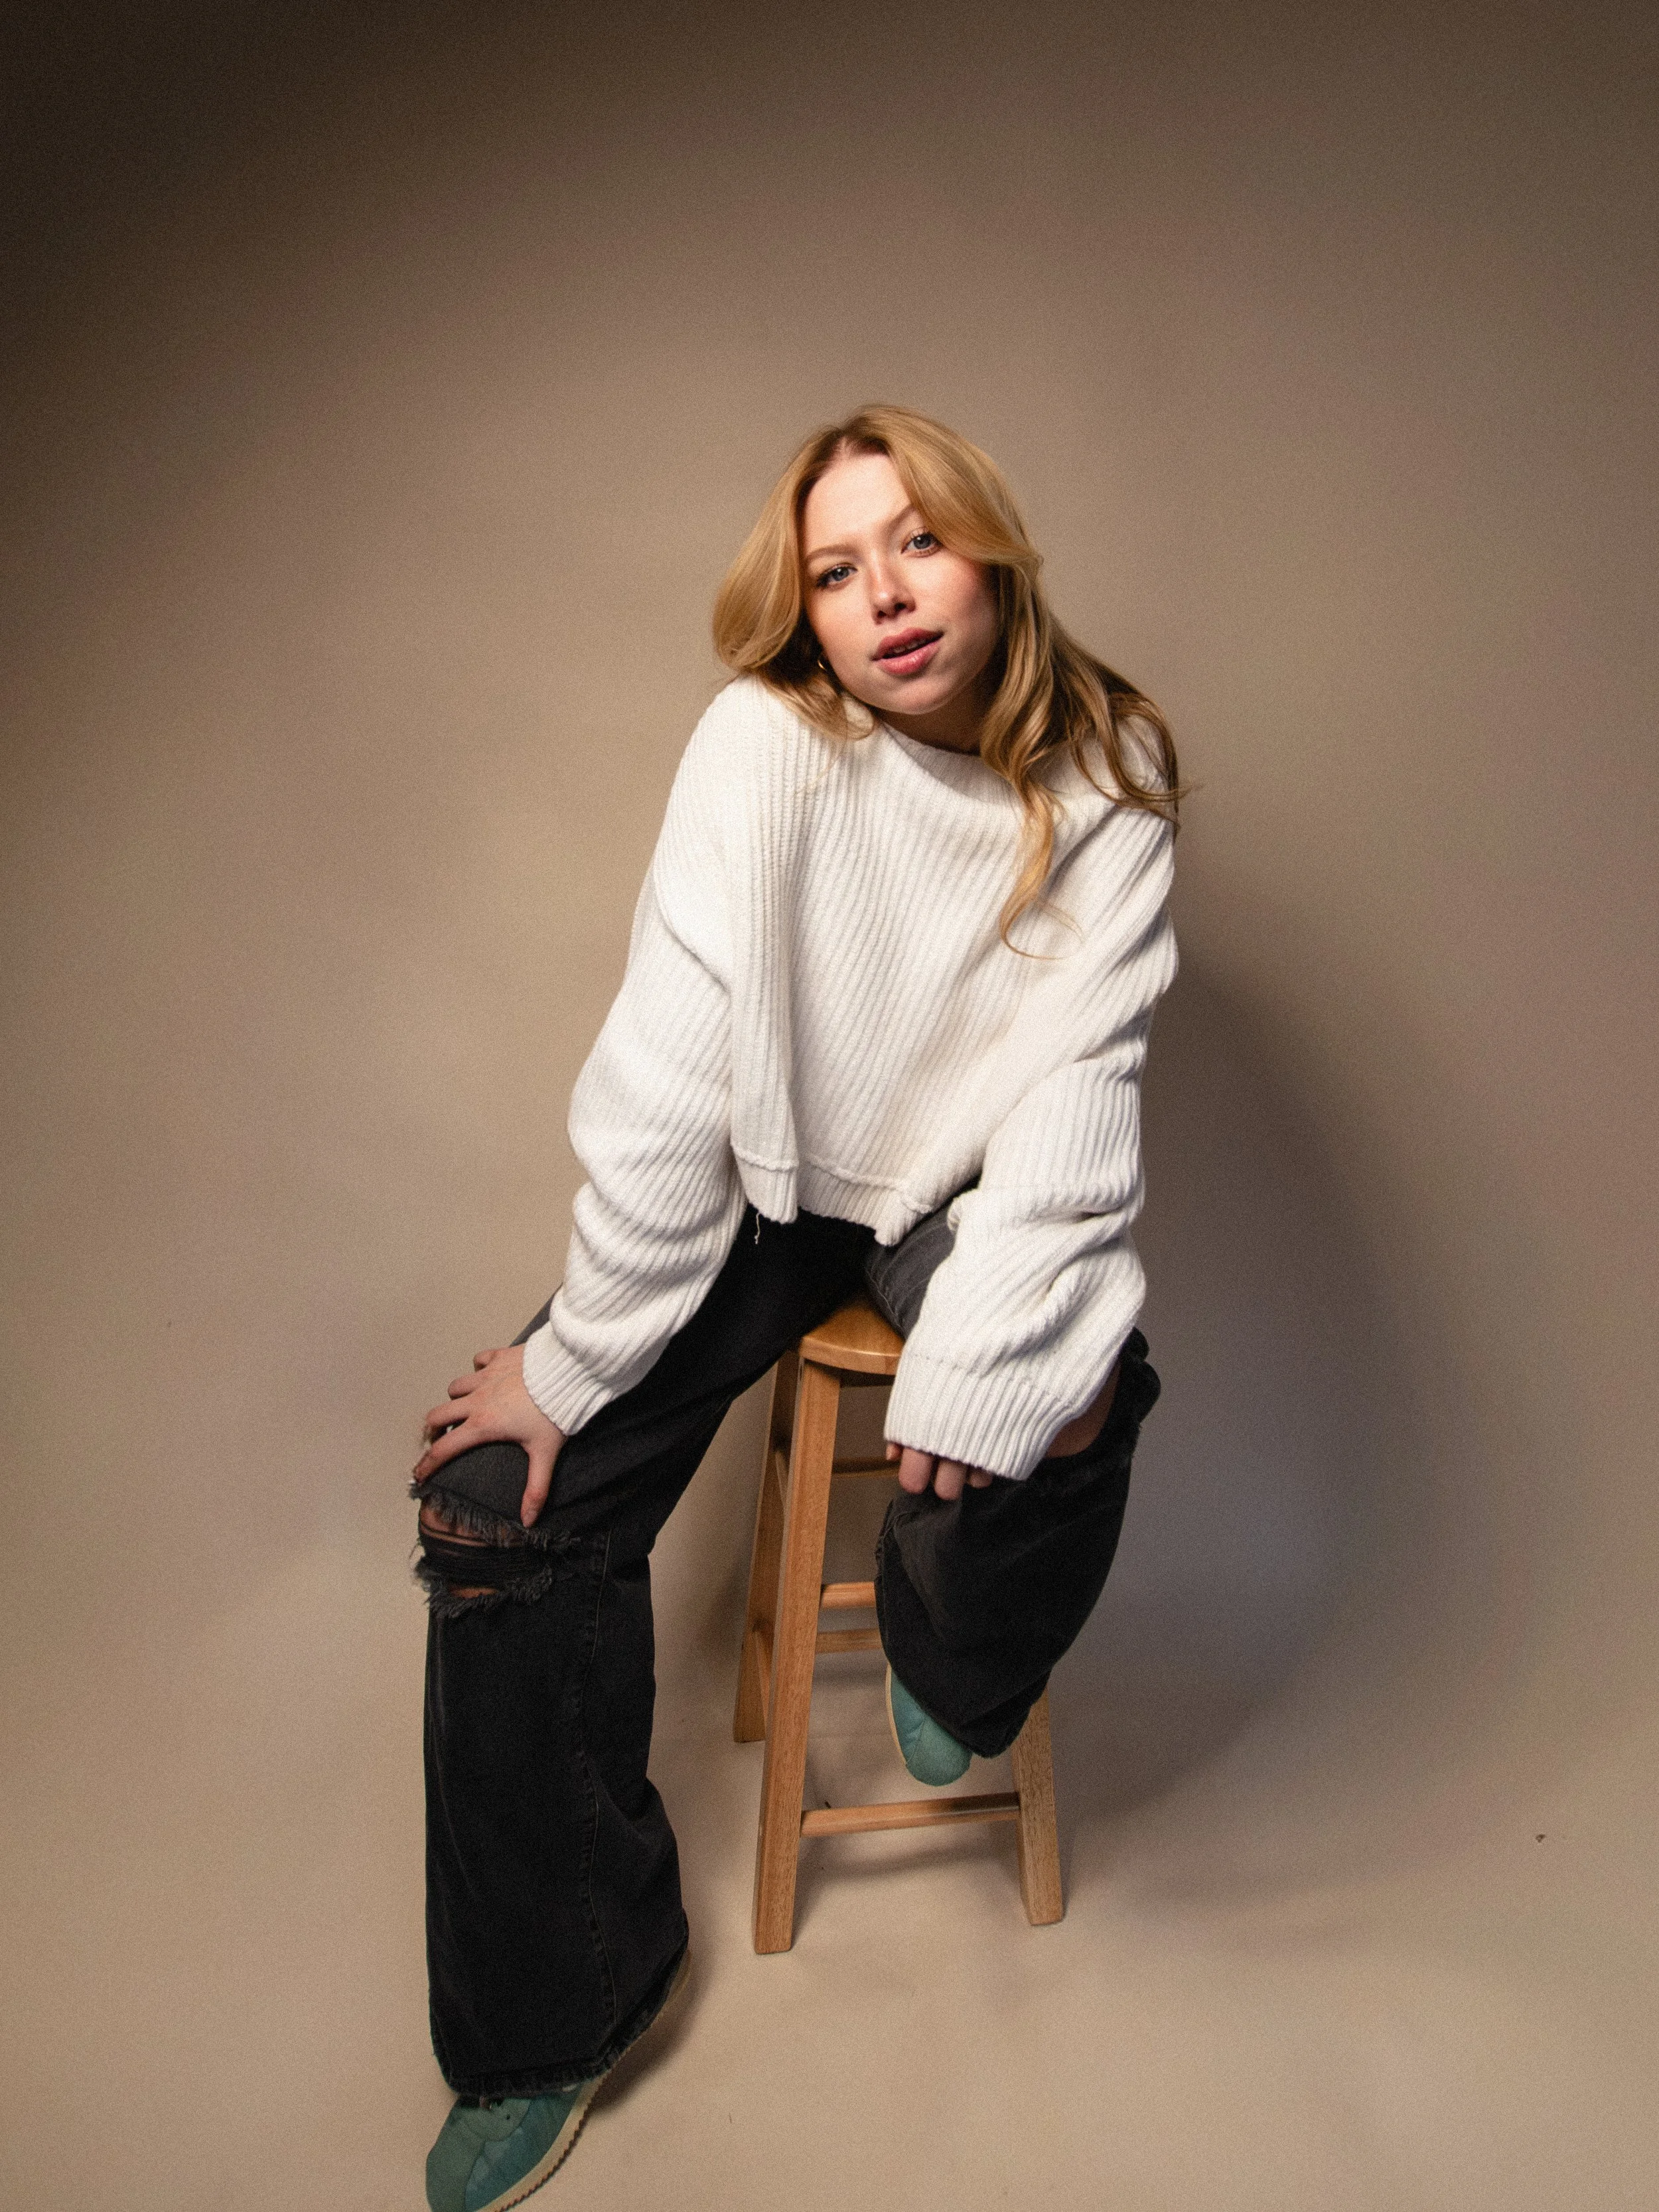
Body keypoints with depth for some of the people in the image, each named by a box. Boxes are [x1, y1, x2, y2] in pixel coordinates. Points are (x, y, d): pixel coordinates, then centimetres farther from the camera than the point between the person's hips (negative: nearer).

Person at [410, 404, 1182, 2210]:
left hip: (971, 1183, 1)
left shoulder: (1105, 776, -11)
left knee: (1068, 1408, -31)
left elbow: (1077, 1088, -17)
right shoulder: (766, 743, -18)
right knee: (494, 1501, -13)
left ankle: (945, 1659, 9)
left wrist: (979, 1356, -28)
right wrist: (574, 1361, -19)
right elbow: (669, 1073, -21)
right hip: (775, 1180, 0)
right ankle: (560, 2010, 9)